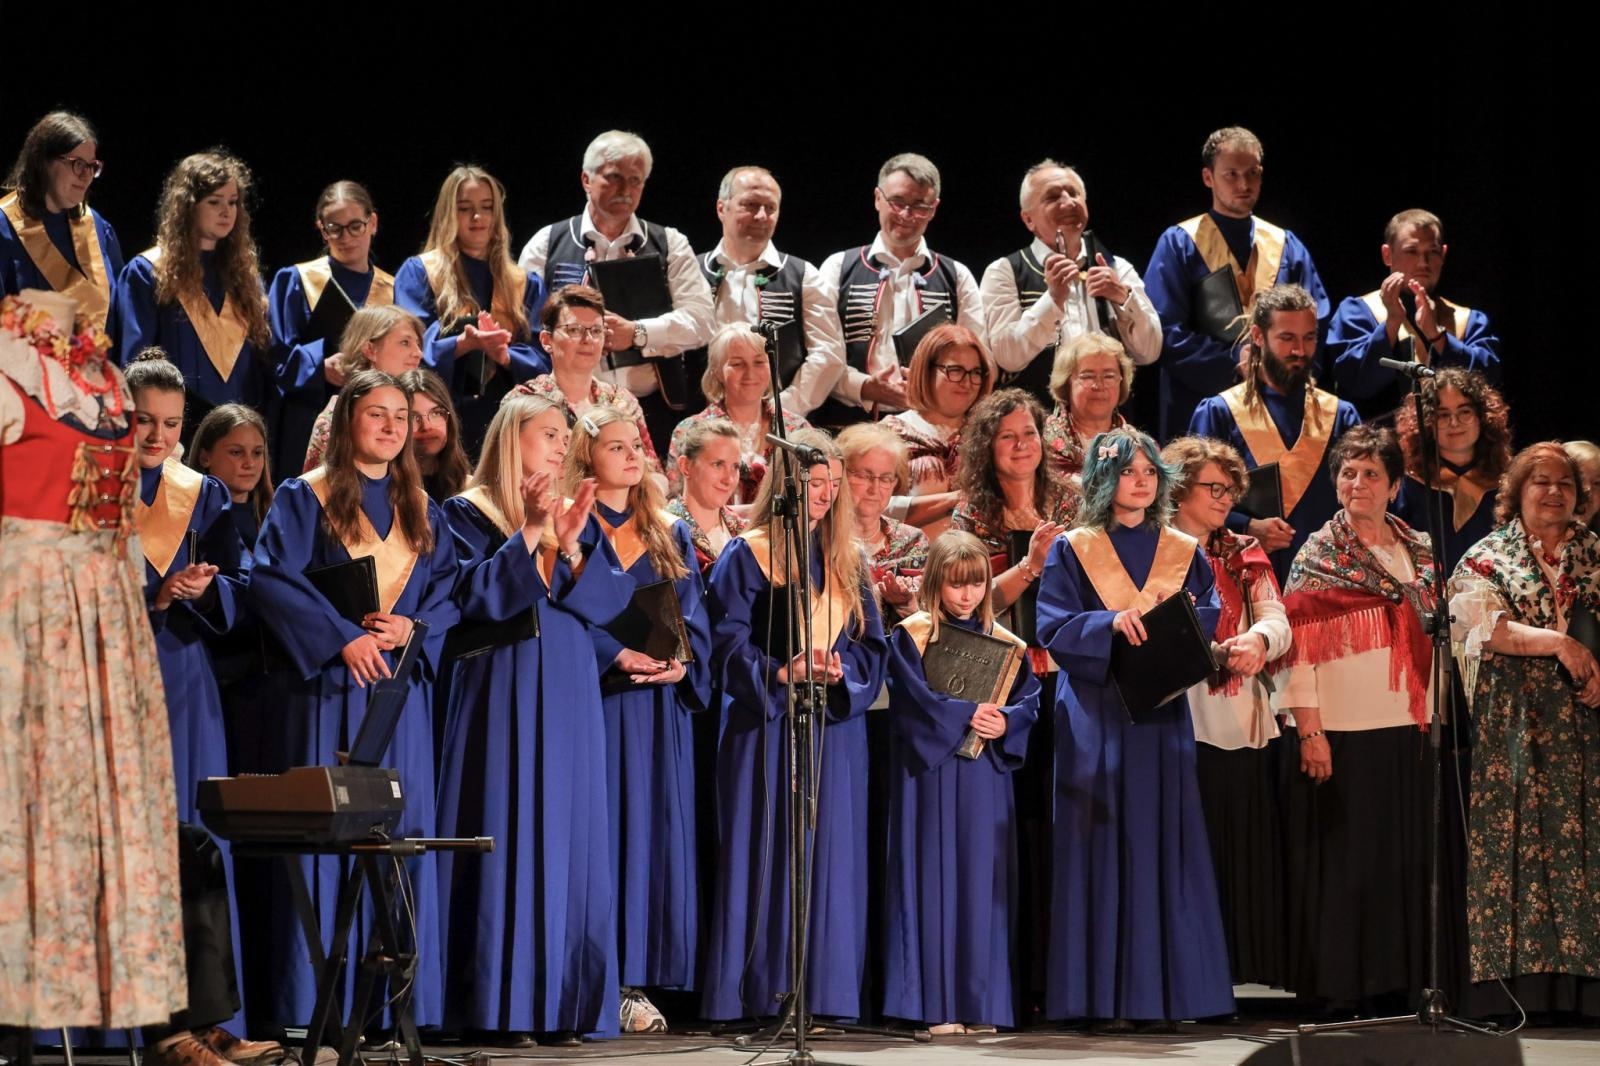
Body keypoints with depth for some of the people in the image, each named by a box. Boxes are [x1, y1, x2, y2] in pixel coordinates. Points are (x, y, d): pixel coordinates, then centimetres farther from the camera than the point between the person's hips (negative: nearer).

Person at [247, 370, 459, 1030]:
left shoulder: (419, 510, 16)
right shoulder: (306, 498, 1)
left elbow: (448, 586, 12)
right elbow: (270, 578, -10)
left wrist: (414, 628, -9)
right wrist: (344, 638, -17)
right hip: (327, 689, -5)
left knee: (402, 837, 0)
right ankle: (314, 998, -5)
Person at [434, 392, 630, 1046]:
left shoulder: (578, 516, 14)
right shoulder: (470, 513, 0)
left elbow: (613, 598, 5)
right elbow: (477, 595, -13)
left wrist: (572, 547, -9)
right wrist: (530, 533, -17)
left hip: (569, 696, 5)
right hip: (503, 692, -5)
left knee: (568, 838, 2)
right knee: (508, 839, -7)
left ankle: (560, 1004, 4)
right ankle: (504, 1006, -6)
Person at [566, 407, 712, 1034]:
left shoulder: (670, 536, 17)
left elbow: (694, 618, 11)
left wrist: (682, 665, -9)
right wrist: (616, 657, -19)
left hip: (659, 704, 5)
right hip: (592, 697, -4)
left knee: (652, 833, 0)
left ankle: (635, 982, 1)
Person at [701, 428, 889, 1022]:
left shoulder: (847, 560, 14)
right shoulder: (748, 556, -1)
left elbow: (871, 644, 10)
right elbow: (729, 644, -7)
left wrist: (841, 671, -10)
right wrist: (782, 673, -21)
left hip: (835, 728, 5)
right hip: (767, 724, -5)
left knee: (831, 857, 2)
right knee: (767, 856, -6)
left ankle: (823, 991, 4)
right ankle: (763, 991, -4)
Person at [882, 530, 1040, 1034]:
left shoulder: (1003, 642, 12)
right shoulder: (911, 635, 0)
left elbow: (1030, 697, 5)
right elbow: (913, 698, -11)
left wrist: (1005, 722, -13)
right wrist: (966, 715, -15)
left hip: (984, 774, 4)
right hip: (930, 770, -4)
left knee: (982, 878, 2)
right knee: (935, 875, -4)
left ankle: (979, 1003, 4)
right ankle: (938, 1004, -3)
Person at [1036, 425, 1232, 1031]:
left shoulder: (1184, 553, 13)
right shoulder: (1072, 552, 4)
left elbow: (1210, 620, 6)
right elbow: (1053, 629, -5)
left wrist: (1186, 616, -15)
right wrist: (1110, 623, -20)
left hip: (1163, 715, 3)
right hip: (1096, 720, -3)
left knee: (1164, 845, 0)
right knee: (1103, 848, -5)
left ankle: (1160, 991, 3)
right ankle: (1106, 996, -4)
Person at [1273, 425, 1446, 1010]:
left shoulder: (1417, 551, 11)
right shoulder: (1318, 556, -2)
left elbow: (1431, 638, 17)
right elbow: (1299, 646, -7)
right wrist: (1308, 730, -14)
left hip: (1407, 732, 5)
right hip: (1341, 731, -5)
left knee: (1406, 857, 6)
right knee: (1343, 859, -1)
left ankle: (1401, 980, 14)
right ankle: (1342, 986, 5)